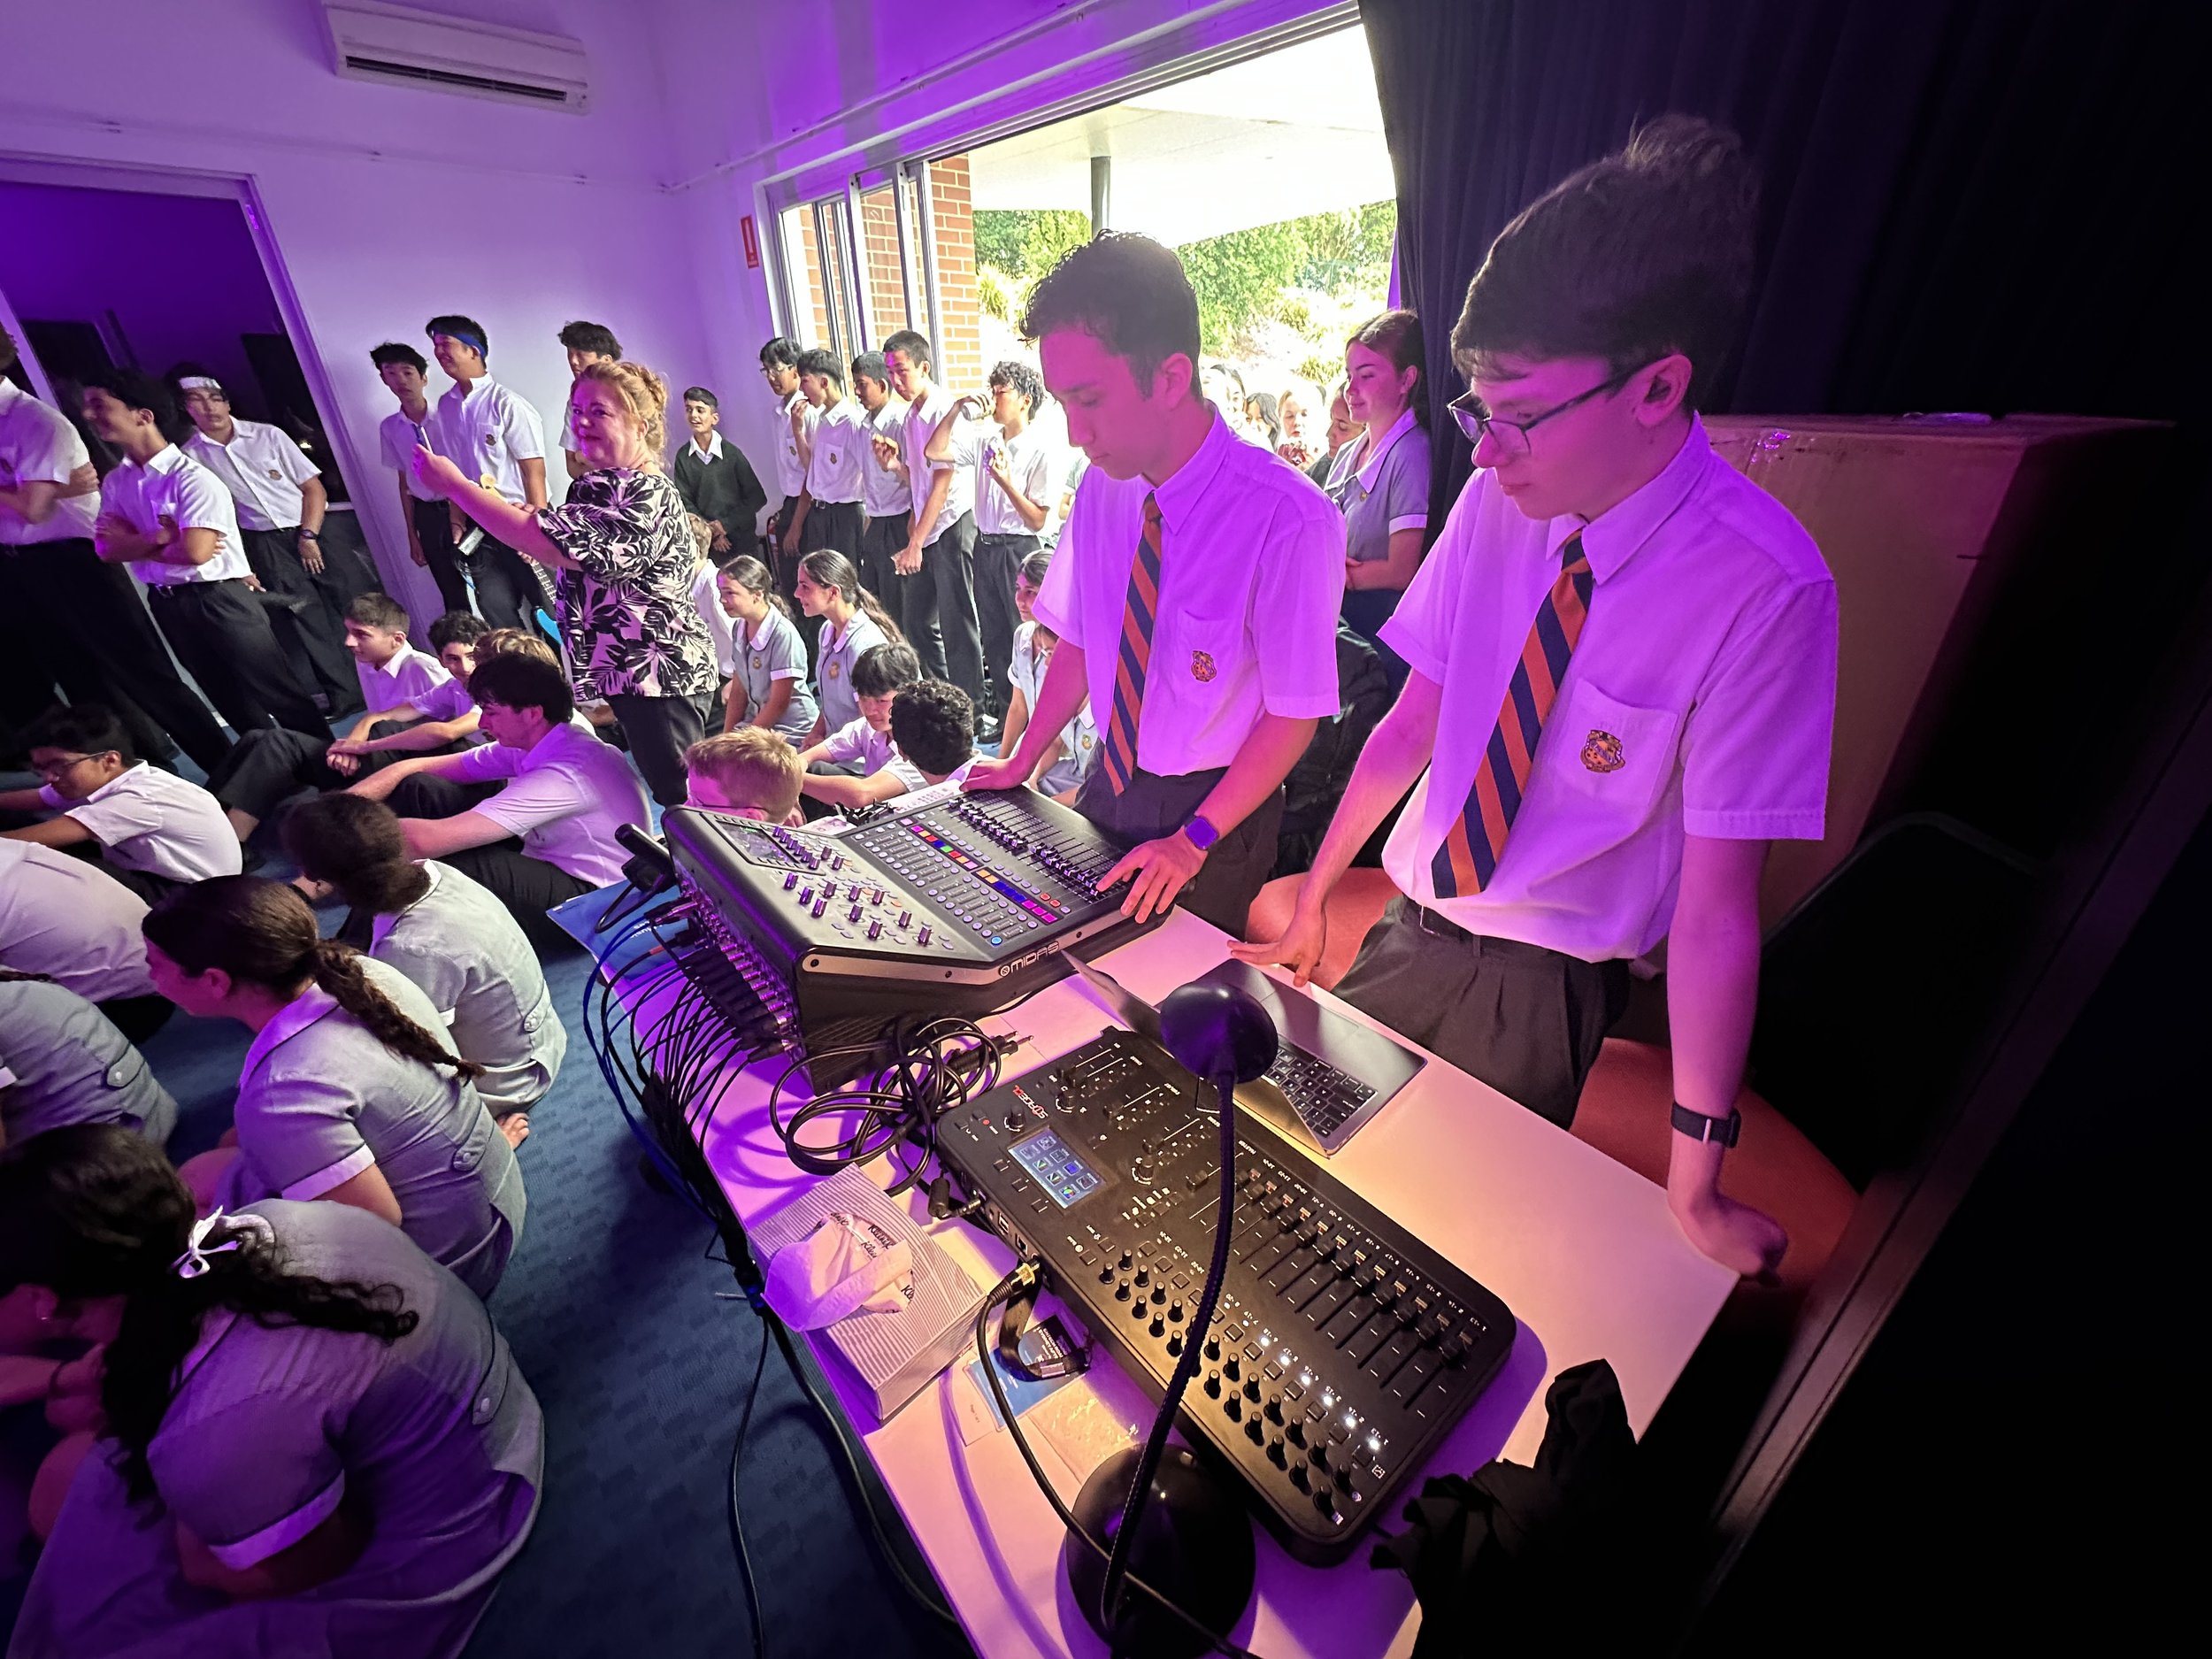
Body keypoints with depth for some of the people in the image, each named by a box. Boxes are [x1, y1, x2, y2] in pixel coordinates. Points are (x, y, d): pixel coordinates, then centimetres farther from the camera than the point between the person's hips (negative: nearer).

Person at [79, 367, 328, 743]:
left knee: (277, 691, -3)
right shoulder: (114, 482, 9)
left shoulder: (192, 477, -13)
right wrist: (162, 536, -14)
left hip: (219, 598, -7)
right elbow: (106, 548, 2)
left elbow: (195, 551, -20)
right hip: (166, 604, 7)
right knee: (231, 699, 15)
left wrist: (135, 542, -2)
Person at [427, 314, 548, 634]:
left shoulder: (505, 404, -7)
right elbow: (451, 472, 16)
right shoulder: (446, 406, 11)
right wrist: (457, 523, 9)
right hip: (480, 529, 6)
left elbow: (534, 472, -11)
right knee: (496, 611, 4)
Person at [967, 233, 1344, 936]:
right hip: (1110, 785, 5)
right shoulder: (1103, 488, -5)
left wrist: (1194, 840, -18)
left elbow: (1294, 713, -18)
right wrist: (1022, 764, 5)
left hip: (1213, 808, -5)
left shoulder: (1289, 520, -23)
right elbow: (1079, 641, 4)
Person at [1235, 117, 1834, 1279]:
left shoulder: (1764, 589, -22)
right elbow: (1413, 719, -4)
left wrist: (1694, 1181, -14)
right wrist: (1311, 900, 2)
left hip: (1543, 991, -4)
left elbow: (1717, 899, -20)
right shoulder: (1499, 503, -9)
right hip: (1408, 932, 5)